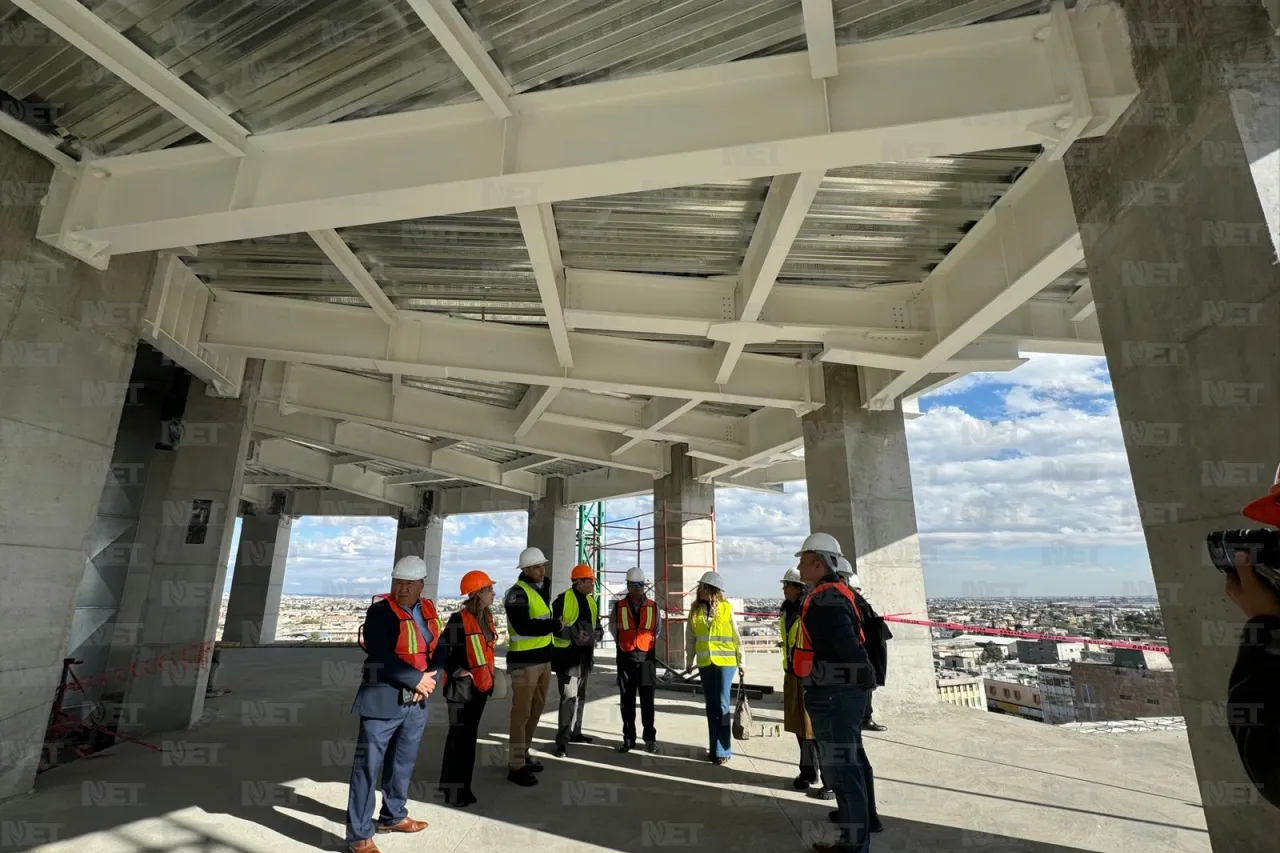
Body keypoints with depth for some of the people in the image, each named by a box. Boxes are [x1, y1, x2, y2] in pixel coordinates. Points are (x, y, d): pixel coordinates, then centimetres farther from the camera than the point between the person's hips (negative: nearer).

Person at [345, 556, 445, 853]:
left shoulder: (428, 610, 5)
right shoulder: (380, 611, -13)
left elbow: (439, 648, 8)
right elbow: (381, 657, -22)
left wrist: (431, 678, -10)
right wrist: (417, 679, -18)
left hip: (417, 702, 7)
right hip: (383, 701, -6)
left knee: (403, 762, 19)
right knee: (368, 766, 0)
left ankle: (393, 816, 37)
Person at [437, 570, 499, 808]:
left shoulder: (486, 617, 7)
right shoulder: (459, 619, -19)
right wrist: (457, 672, -17)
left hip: (480, 685, 8)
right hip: (462, 686, -8)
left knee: (470, 735, 16)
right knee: (459, 736, 1)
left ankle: (462, 786, 29)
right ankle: (453, 791, 13)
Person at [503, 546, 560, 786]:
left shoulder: (543, 587, 10)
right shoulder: (517, 593, -16)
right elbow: (523, 626, -27)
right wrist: (554, 625, -20)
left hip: (543, 659, 9)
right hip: (524, 661, -8)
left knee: (536, 710, 17)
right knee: (522, 713, -2)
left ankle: (525, 754, 30)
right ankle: (516, 765, 8)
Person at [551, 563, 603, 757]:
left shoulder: (591, 601, 10)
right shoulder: (563, 599, -14)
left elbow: (596, 624, 19)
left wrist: (598, 633, -4)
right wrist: (574, 634, -26)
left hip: (585, 654, 8)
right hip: (567, 654, -8)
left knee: (580, 696, 18)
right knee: (569, 696, -11)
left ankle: (574, 732, 32)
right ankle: (562, 740, -5)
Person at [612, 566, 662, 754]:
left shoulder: (653, 606, 1)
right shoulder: (618, 607, -2)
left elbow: (657, 630, 13)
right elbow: (615, 631, 8)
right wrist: (627, 644, 9)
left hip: (647, 658, 0)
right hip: (626, 659, 0)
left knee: (647, 701, 5)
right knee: (627, 700, 8)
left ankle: (650, 738, 15)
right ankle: (628, 738, 17)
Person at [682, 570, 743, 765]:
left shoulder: (726, 608, -7)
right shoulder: (695, 609, 2)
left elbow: (736, 637, -1)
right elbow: (690, 638, 8)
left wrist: (741, 661, 2)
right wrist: (689, 661, 9)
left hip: (725, 662, -4)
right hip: (705, 663, 4)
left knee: (723, 706, -1)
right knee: (711, 707, 12)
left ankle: (723, 750, 10)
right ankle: (714, 747, 22)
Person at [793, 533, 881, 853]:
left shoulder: (825, 599, -22)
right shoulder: (837, 593, 9)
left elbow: (848, 645, -28)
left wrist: (865, 677, -16)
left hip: (833, 694, -10)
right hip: (845, 691, 10)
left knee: (840, 765, 2)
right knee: (851, 757, 25)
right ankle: (864, 816, 43)